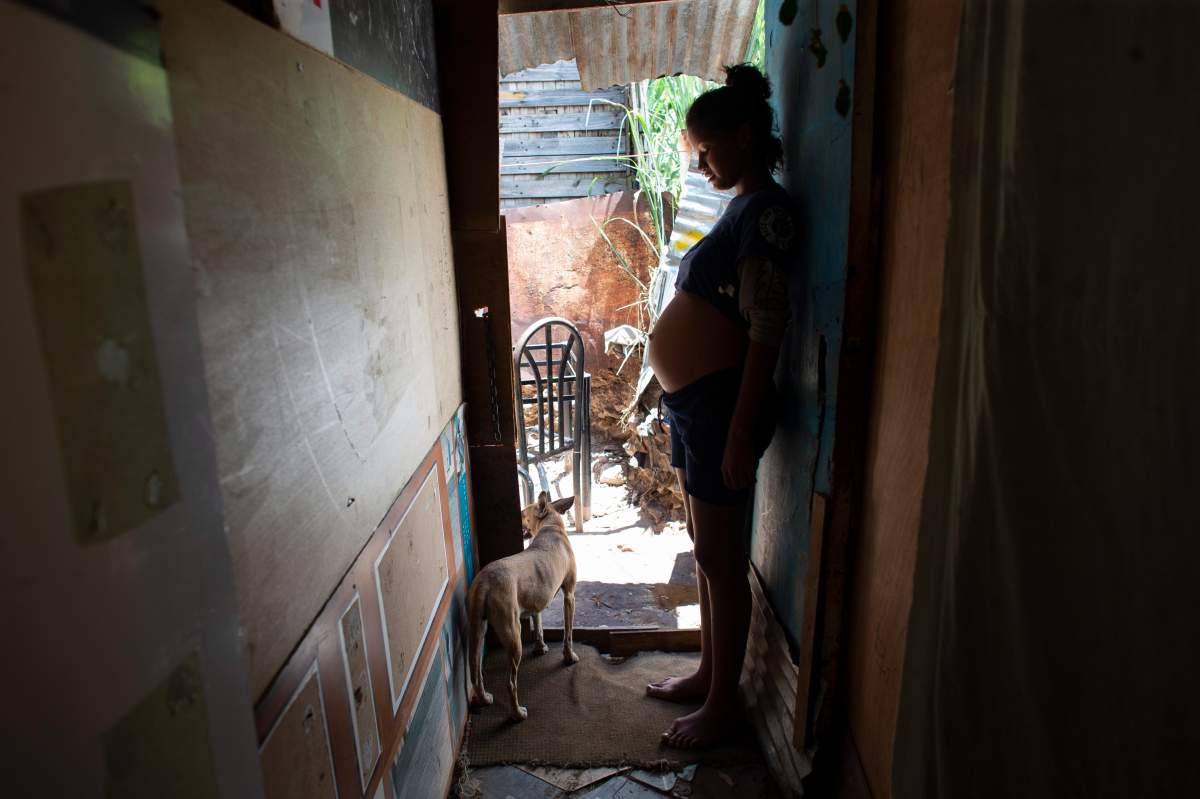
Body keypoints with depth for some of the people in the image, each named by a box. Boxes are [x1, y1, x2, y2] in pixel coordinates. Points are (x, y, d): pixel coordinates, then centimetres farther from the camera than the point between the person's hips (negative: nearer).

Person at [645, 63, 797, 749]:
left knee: (721, 556, 3)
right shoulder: (743, 207, 16)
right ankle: (709, 673, 36)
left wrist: (740, 431, -22)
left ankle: (724, 704, 22)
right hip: (693, 402, 10)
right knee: (707, 546, 18)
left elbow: (767, 330, -20)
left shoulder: (767, 209, -14)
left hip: (722, 403, -10)